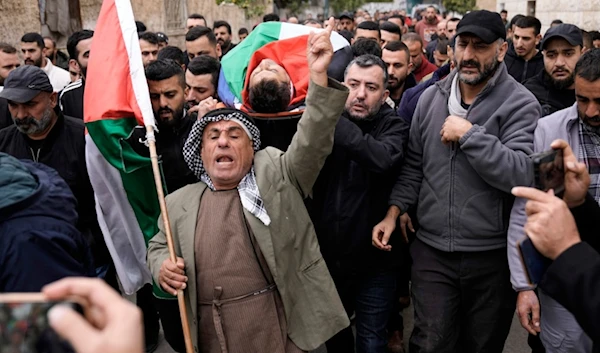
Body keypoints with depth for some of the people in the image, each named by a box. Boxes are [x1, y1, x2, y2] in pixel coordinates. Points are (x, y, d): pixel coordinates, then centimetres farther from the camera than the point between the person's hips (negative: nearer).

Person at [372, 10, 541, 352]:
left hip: (492, 256, -2)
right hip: (431, 250, 3)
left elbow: (522, 175, -23)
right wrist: (394, 211, 0)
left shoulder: (520, 104, -9)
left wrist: (469, 134, -21)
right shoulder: (430, 97, 5)